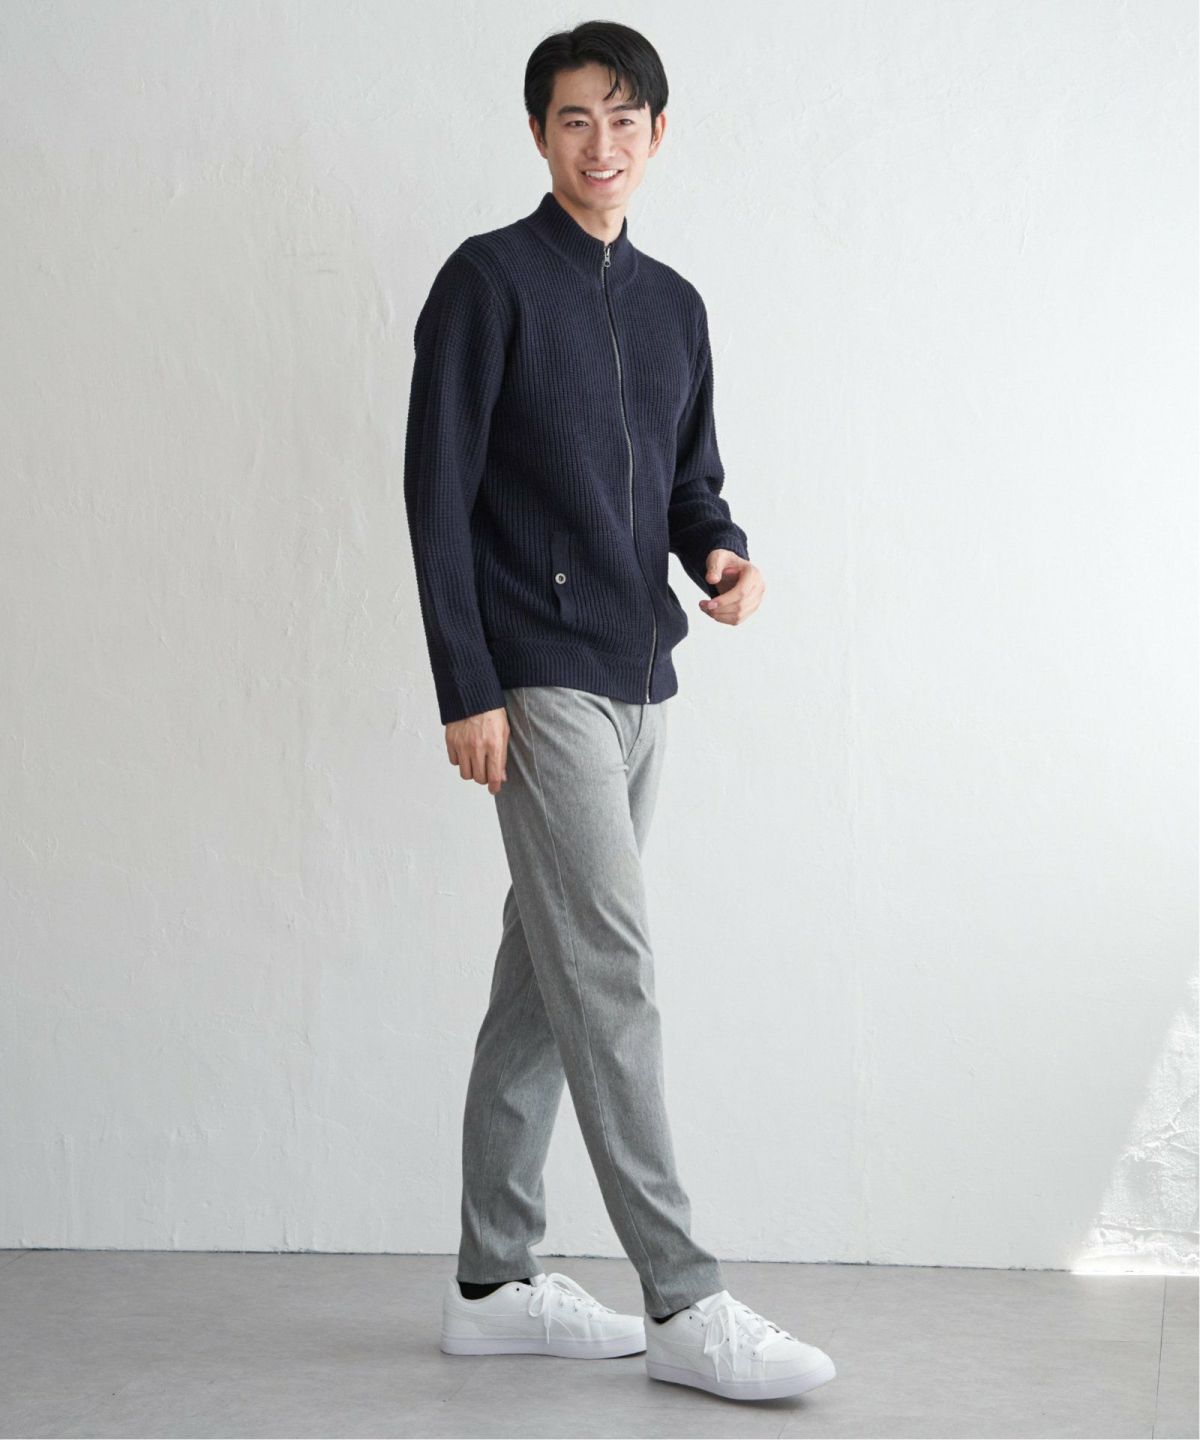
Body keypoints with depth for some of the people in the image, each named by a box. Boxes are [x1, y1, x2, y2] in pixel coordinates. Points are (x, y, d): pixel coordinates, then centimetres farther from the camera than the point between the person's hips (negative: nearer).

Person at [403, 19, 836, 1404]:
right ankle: (681, 1302, -8)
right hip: (539, 681, -7)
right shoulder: (488, 280, -5)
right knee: (610, 977, -10)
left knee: (544, 982, 10)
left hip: (637, 682, 7)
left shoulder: (673, 304, 16)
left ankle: (492, 1281, 18)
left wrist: (724, 553, -3)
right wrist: (467, 689, -14)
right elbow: (437, 492, -9)